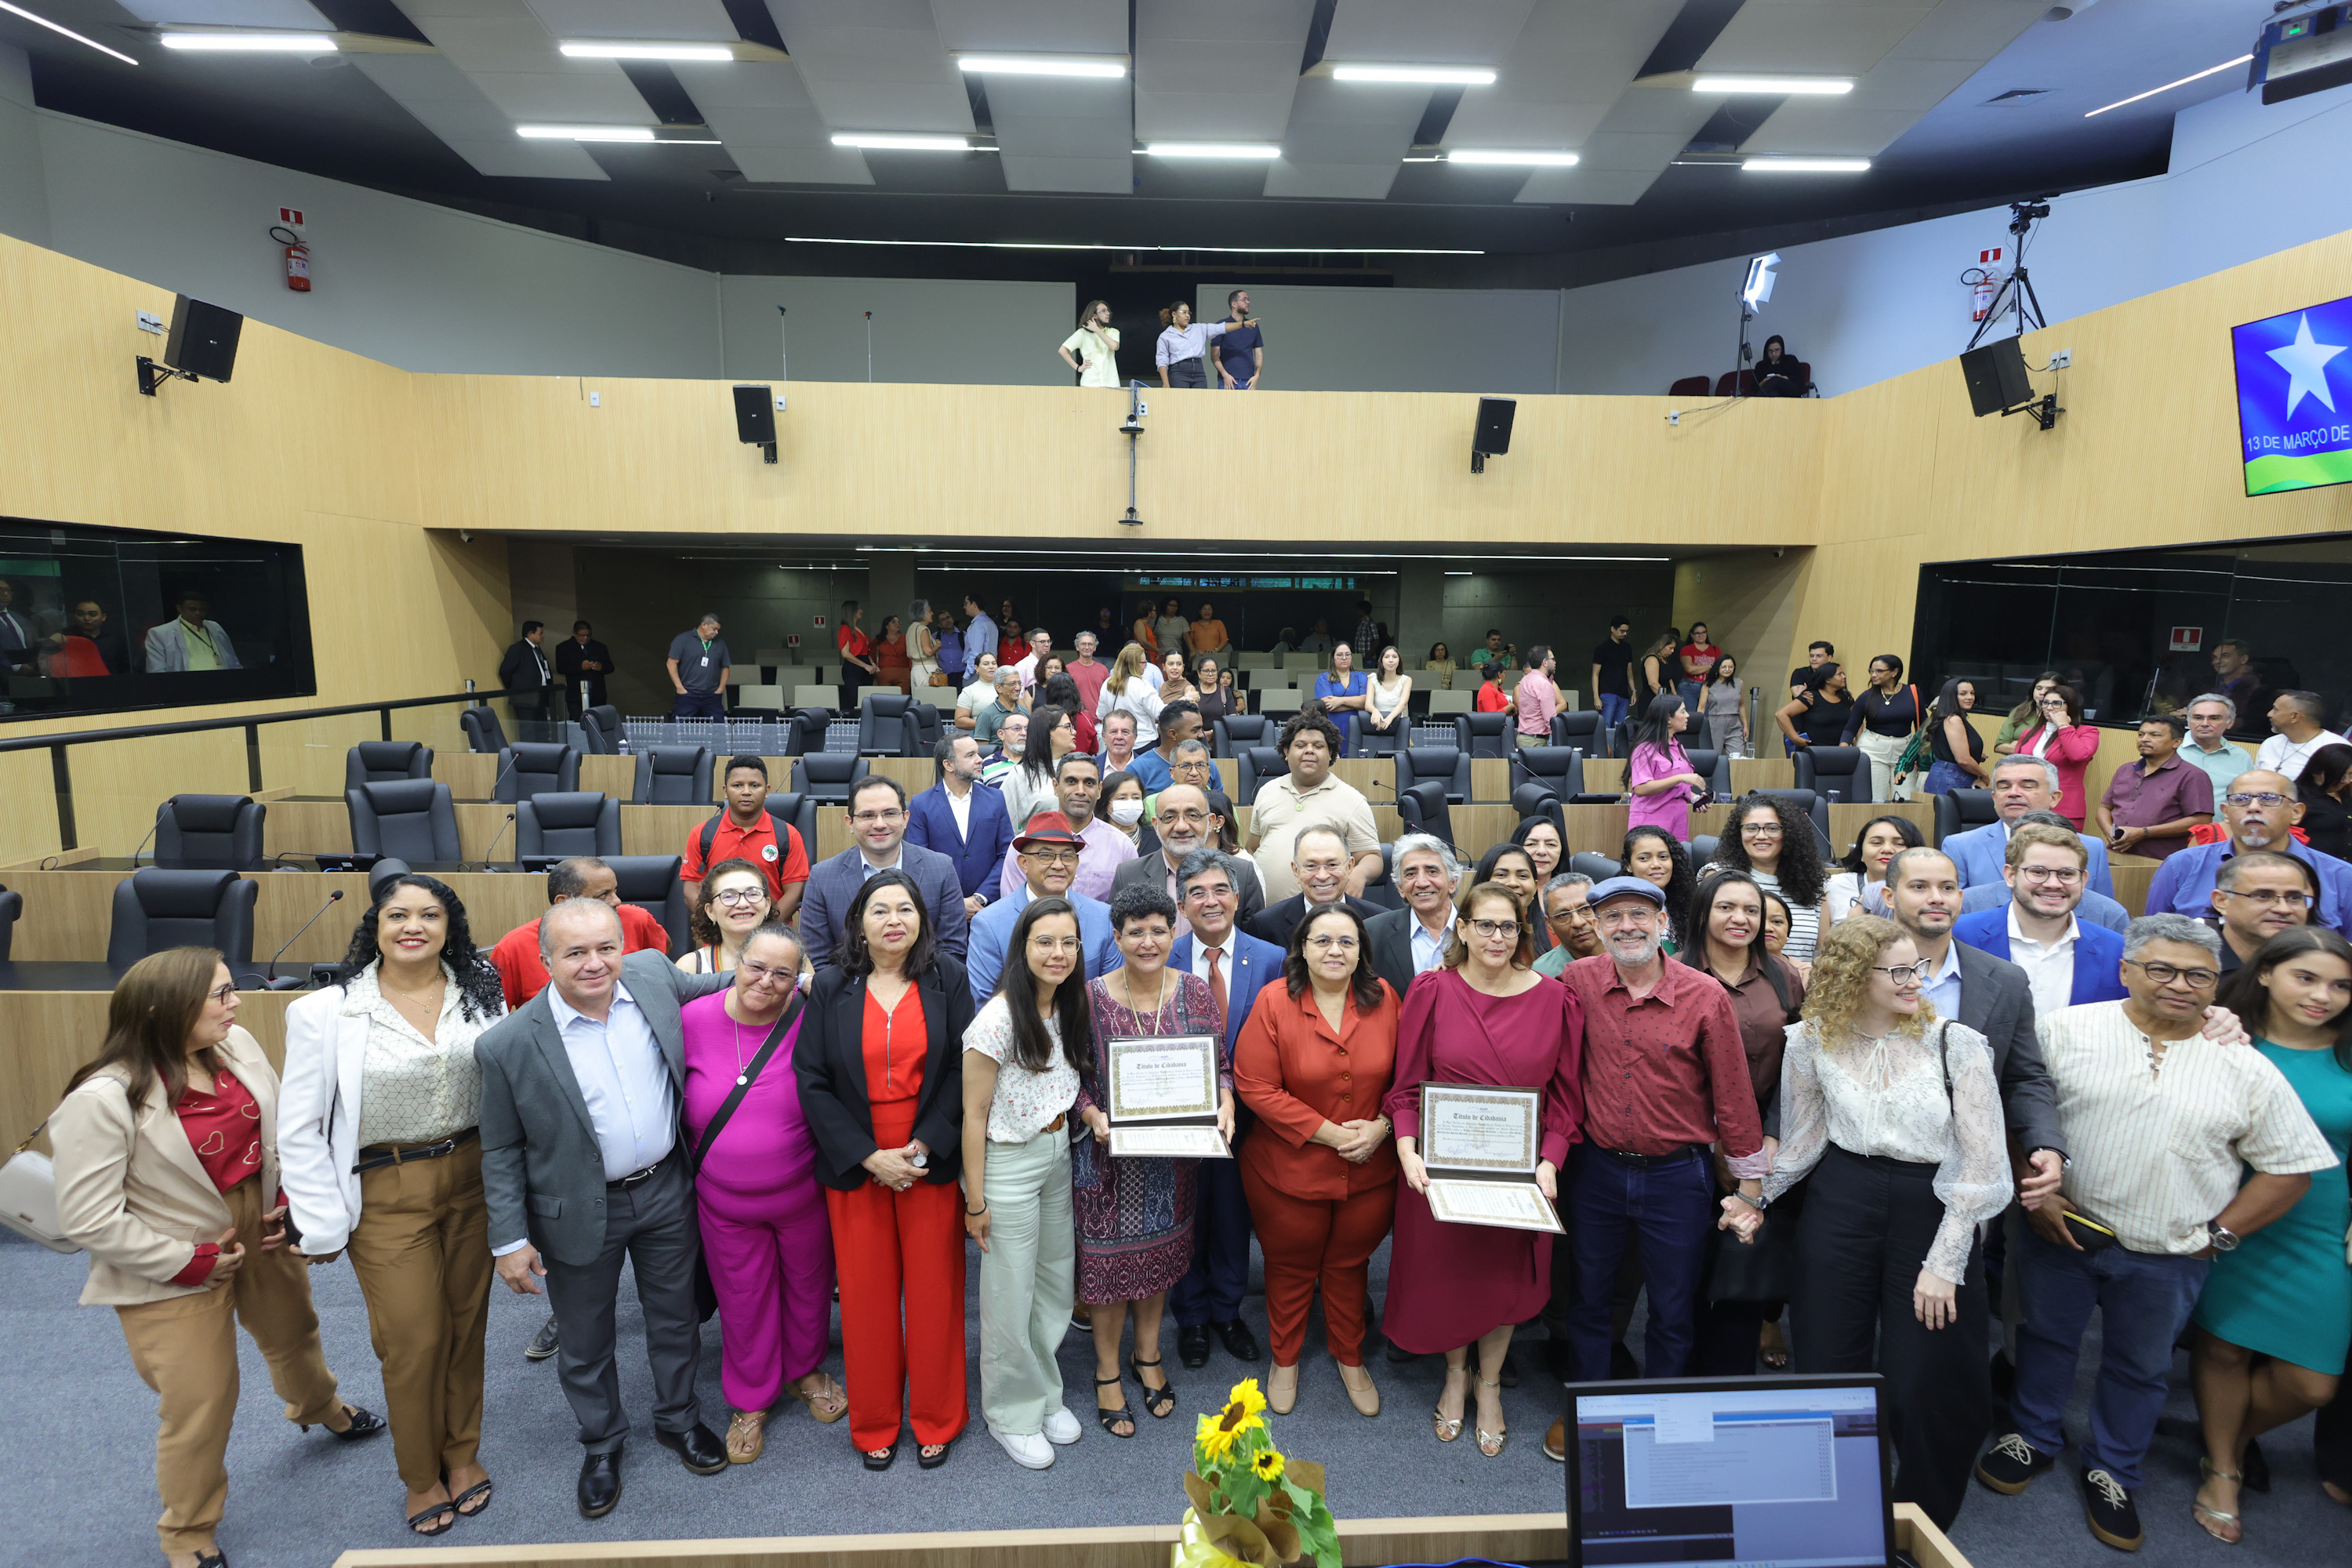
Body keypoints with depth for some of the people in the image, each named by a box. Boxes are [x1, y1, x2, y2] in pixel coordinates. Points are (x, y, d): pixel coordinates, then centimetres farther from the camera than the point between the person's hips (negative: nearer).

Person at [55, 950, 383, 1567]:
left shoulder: (237, 1046, -10)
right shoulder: (102, 1100, -26)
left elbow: (283, 1127, 5)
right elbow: (89, 1220, -21)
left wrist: (291, 1203, -2)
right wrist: (190, 1262, -17)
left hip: (262, 1235, 6)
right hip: (175, 1273, -6)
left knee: (293, 1332, 28)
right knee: (200, 1403, 5)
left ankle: (320, 1409, 61)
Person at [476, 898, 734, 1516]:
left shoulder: (652, 973, -12)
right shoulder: (508, 1045, -19)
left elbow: (701, 988, 12)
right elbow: (501, 1151, -8)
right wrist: (510, 1240, -7)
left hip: (666, 1191, 3)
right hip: (581, 1211, -2)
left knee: (675, 1316, 21)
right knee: (585, 1342, 19)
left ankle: (678, 1418, 47)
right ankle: (601, 1443, 46)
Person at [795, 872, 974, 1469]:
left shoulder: (948, 980, -3)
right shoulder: (831, 988, -2)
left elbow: (963, 1070, -4)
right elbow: (811, 1080, -4)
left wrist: (921, 1148, -12)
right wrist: (869, 1156, -11)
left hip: (932, 1164, 0)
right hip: (855, 1166, 1)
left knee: (935, 1289, 8)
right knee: (866, 1295, 9)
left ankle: (936, 1420, 28)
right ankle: (874, 1424, 29)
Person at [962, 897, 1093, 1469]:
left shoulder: (1069, 1010, 1)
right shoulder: (998, 1020, -22)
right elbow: (974, 1113, -16)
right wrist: (975, 1200, -13)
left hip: (1060, 1154, 7)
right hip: (1010, 1163, -7)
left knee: (1058, 1284, 18)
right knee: (1013, 1296, 7)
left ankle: (1046, 1394, 38)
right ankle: (1012, 1412, 29)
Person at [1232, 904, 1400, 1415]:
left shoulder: (1383, 999, -6)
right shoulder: (1274, 1003, -17)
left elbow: (1405, 1073, 2)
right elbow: (1255, 1086, -18)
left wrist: (1381, 1126, -14)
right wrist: (1330, 1133, -19)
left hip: (1370, 1171, 2)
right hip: (1290, 1169, -2)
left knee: (1349, 1264, 21)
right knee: (1291, 1267, 18)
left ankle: (1350, 1359, 45)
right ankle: (1284, 1360, 43)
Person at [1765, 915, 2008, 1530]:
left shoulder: (1955, 1044, -12)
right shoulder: (1812, 1042, -5)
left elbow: (1982, 1166, -9)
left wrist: (1944, 1263, -10)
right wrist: (1758, 1197, 11)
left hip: (1931, 1206, -2)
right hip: (1840, 1202, 2)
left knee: (1924, 1384, 5)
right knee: (1826, 1366, 10)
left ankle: (1925, 1524, 35)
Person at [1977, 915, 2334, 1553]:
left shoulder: (2246, 1068, -4)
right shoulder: (2065, 1031, -9)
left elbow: (2290, 1165, 3)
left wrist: (2219, 1234, -3)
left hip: (2168, 1258, 1)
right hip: (2060, 1231, -1)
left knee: (2140, 1367, 18)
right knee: (2046, 1336, 16)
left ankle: (2112, 1471, 38)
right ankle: (2033, 1438, 37)